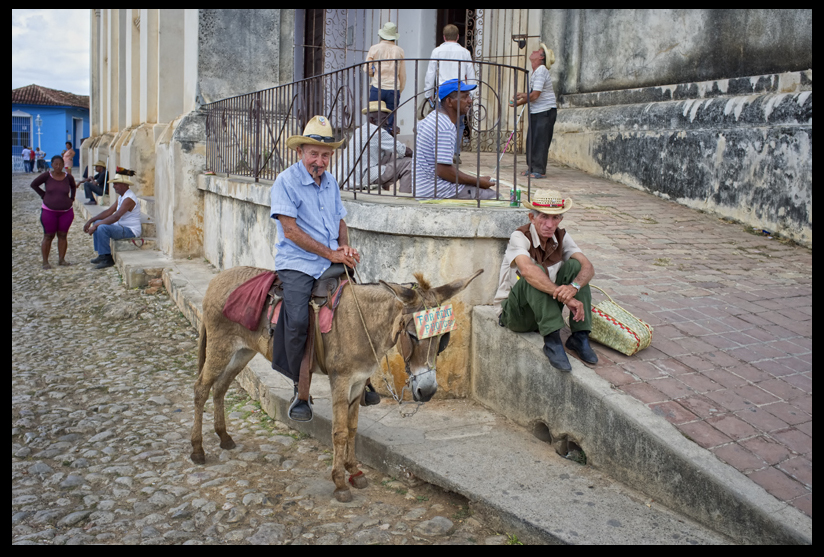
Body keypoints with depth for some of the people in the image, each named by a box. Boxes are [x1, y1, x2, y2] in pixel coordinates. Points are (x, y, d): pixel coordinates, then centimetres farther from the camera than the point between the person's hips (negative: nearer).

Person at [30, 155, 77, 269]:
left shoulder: (68, 177, 0)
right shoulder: (46, 176, -6)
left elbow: (73, 187, 21)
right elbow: (34, 184, 5)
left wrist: (71, 198, 11)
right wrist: (43, 195, 1)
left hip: (66, 211, 2)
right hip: (49, 211, -2)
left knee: (63, 236, 5)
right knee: (48, 236, 0)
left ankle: (61, 259, 14)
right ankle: (45, 261, 5)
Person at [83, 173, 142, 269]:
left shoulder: (129, 198, -21)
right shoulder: (121, 196, 13)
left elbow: (116, 217, -29)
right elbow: (109, 211, 13)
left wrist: (96, 225, -26)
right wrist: (90, 221, 5)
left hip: (130, 231, -11)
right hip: (121, 226, 11)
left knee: (102, 228, -28)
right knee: (97, 223, 16)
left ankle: (107, 259, -17)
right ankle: (101, 255, 14)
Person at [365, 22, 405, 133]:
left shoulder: (374, 48, 1)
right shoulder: (399, 51, 5)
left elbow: (367, 69, 0)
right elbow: (403, 74, 8)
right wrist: (400, 90, 20)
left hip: (377, 88, -1)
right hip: (393, 90, 1)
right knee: (391, 121, 2)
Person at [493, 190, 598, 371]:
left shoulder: (562, 237, -2)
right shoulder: (520, 237, -19)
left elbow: (588, 267, -14)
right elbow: (527, 270, -39)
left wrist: (574, 286, -38)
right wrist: (565, 297, -47)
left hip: (545, 311, 5)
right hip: (515, 313, -5)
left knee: (574, 265, -12)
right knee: (536, 272, -31)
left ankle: (579, 337, -16)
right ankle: (552, 341, -36)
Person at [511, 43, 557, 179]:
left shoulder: (541, 70, -17)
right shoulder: (535, 71, 13)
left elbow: (535, 95, -22)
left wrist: (519, 103, -13)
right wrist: (523, 95, 4)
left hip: (546, 111, -9)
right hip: (536, 111, 9)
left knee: (540, 141, -7)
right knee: (531, 140, 10)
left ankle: (540, 170, -3)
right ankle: (531, 168, 17)